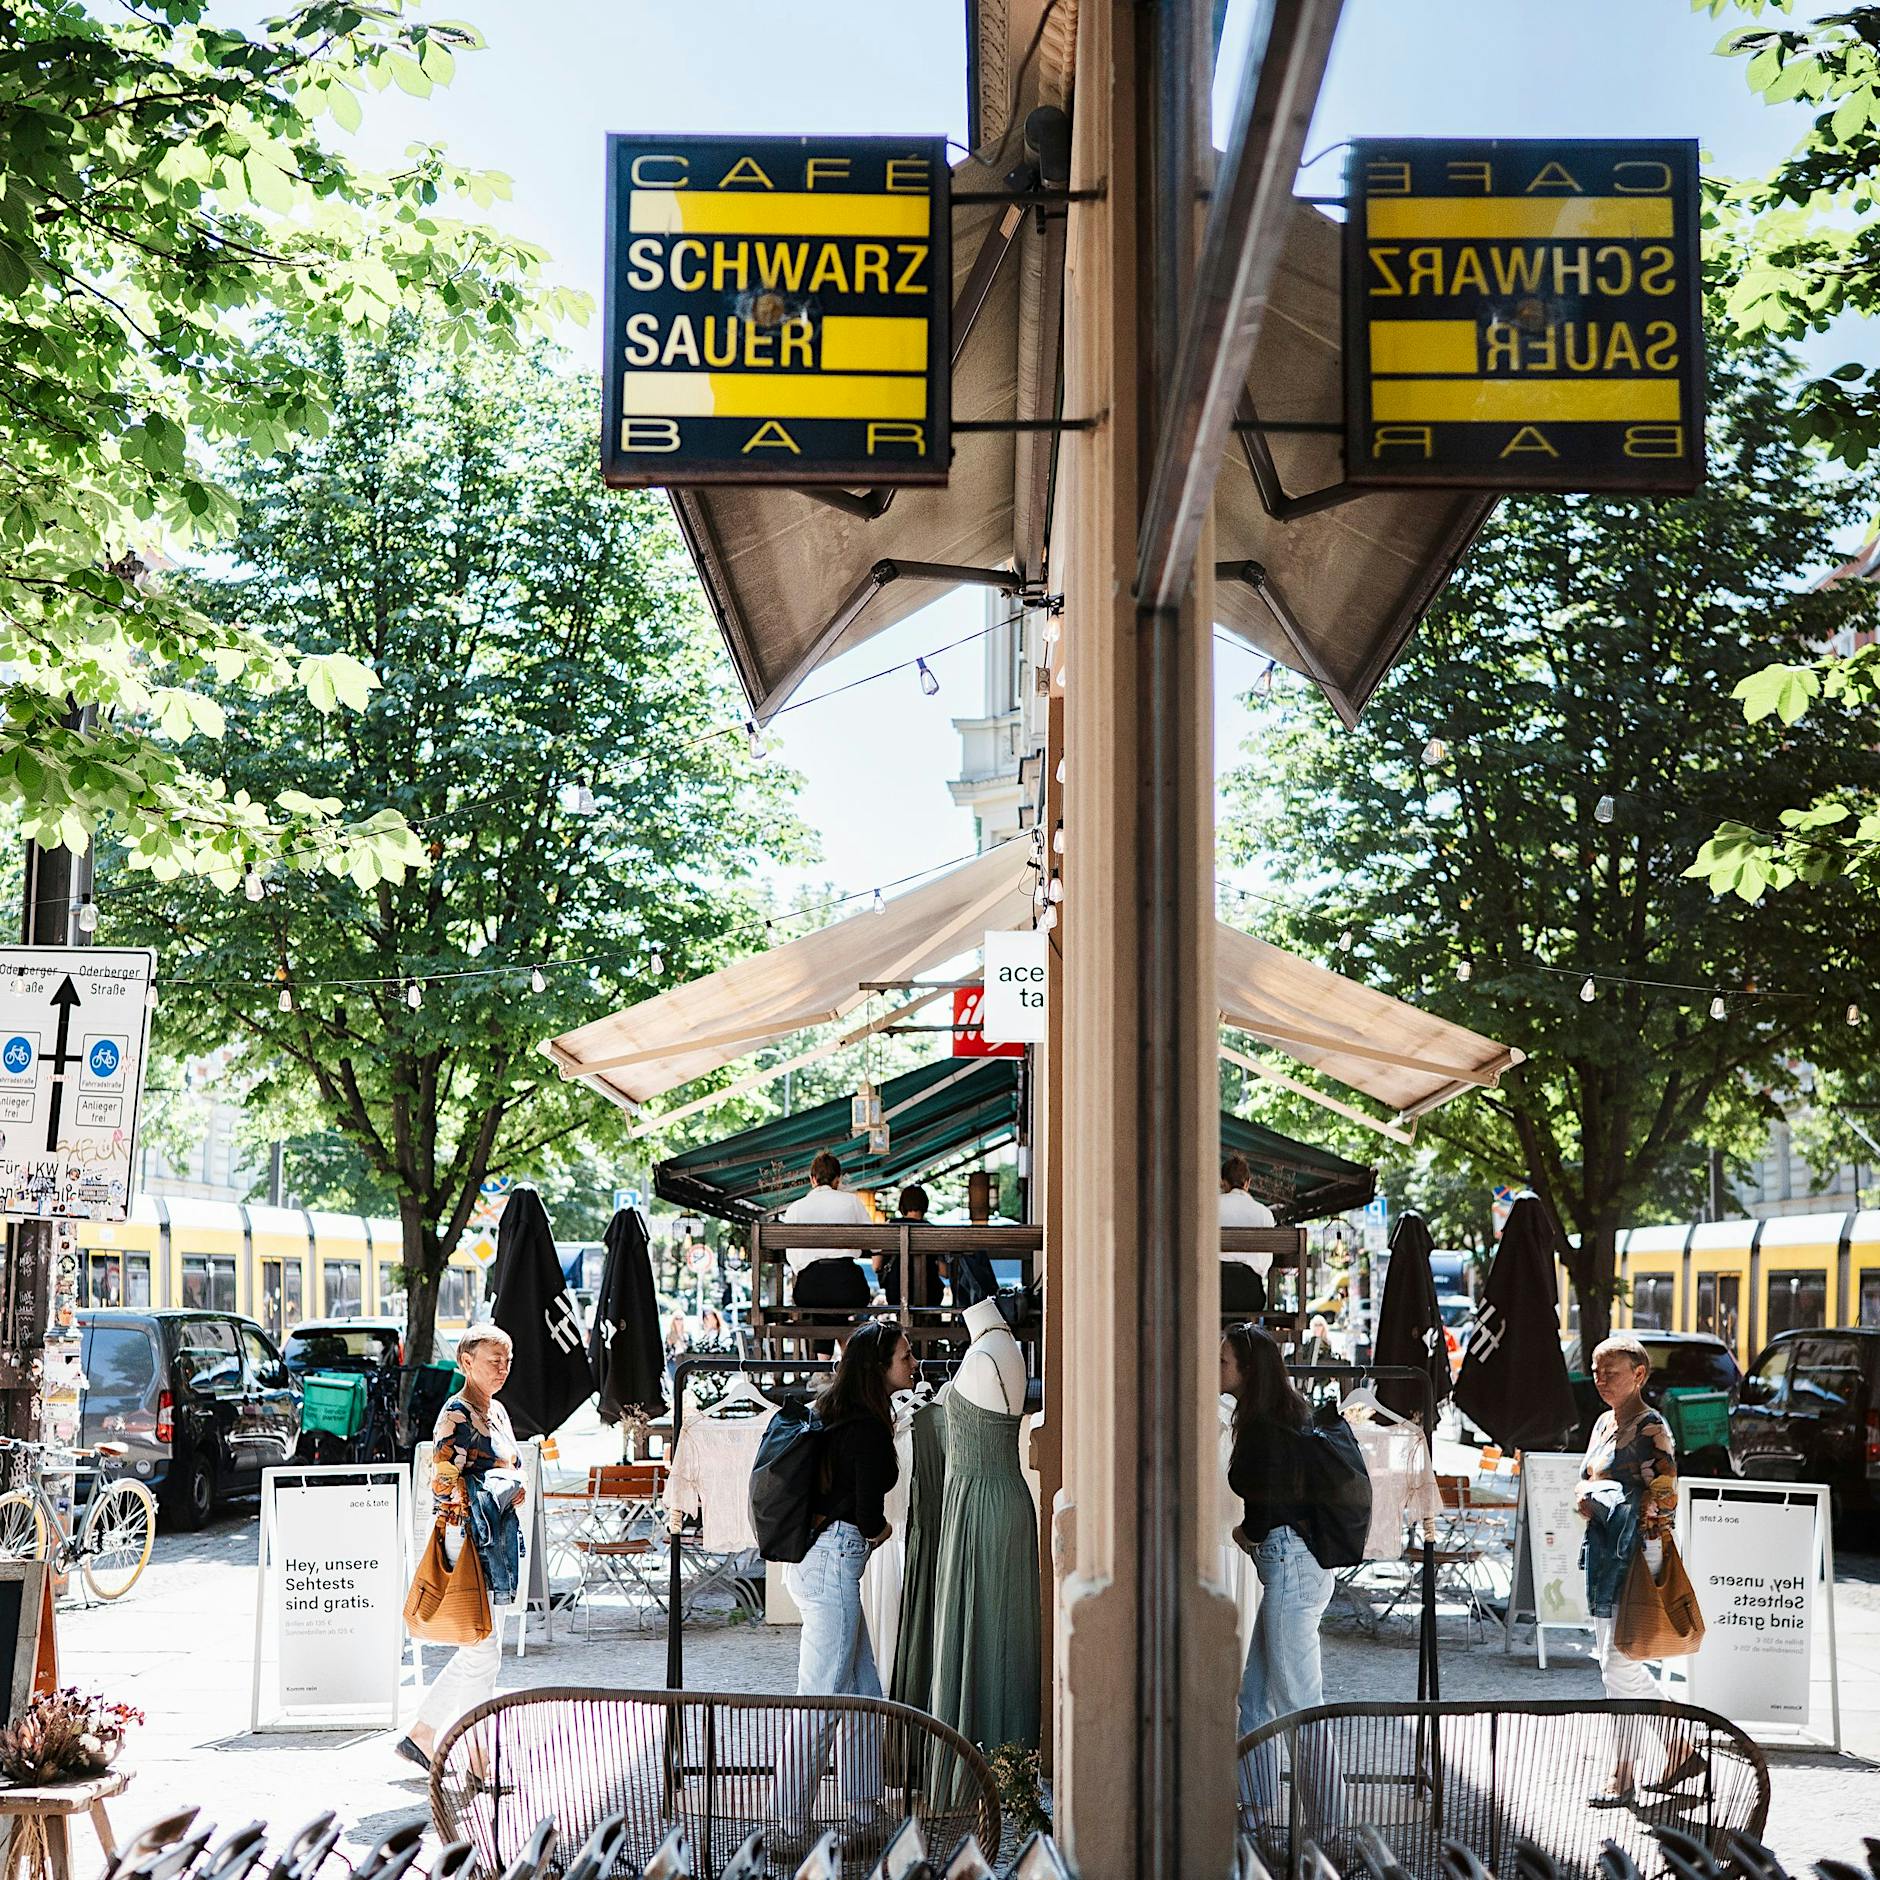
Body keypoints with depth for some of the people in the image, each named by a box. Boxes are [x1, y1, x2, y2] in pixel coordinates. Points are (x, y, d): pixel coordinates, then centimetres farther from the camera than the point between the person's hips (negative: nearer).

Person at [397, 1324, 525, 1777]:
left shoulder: (497, 1412, 14)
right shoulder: (457, 1416, -13)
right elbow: (443, 1487, -18)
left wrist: (511, 1491, 5)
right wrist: (505, 1491, -12)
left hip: (496, 1541, 9)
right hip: (467, 1540, -9)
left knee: (479, 1649, 12)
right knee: (484, 1650, -6)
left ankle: (421, 1735, 21)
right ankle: (480, 1760, 2)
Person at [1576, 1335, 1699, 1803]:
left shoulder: (1651, 1430, -11)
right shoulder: (1604, 1424, 15)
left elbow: (1664, 1500, -16)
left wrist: (1600, 1501, -15)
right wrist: (1587, 1499, 3)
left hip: (1635, 1552, -9)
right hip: (1603, 1551, 9)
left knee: (1619, 1666, -8)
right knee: (1614, 1663, 12)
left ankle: (1622, 1776, 1)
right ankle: (1681, 1752, 24)